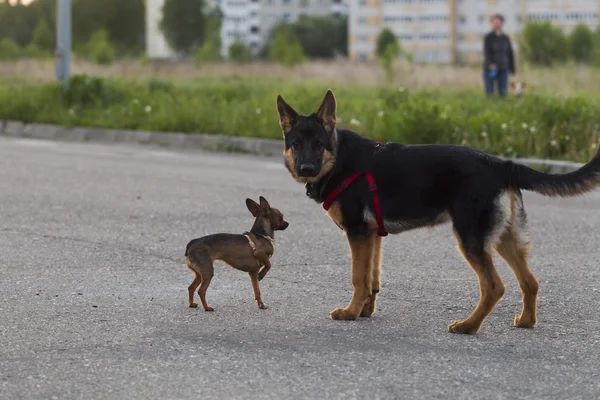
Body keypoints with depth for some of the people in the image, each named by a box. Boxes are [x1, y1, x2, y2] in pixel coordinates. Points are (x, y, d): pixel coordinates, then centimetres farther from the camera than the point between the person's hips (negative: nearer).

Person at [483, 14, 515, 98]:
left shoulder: (506, 38, 8)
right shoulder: (488, 38, -3)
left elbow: (510, 54, 11)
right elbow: (486, 52, -16)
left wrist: (512, 69, 6)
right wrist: (491, 64, -33)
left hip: (503, 70, 3)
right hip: (489, 68, -3)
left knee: (503, 94, -1)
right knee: (490, 94, -4)